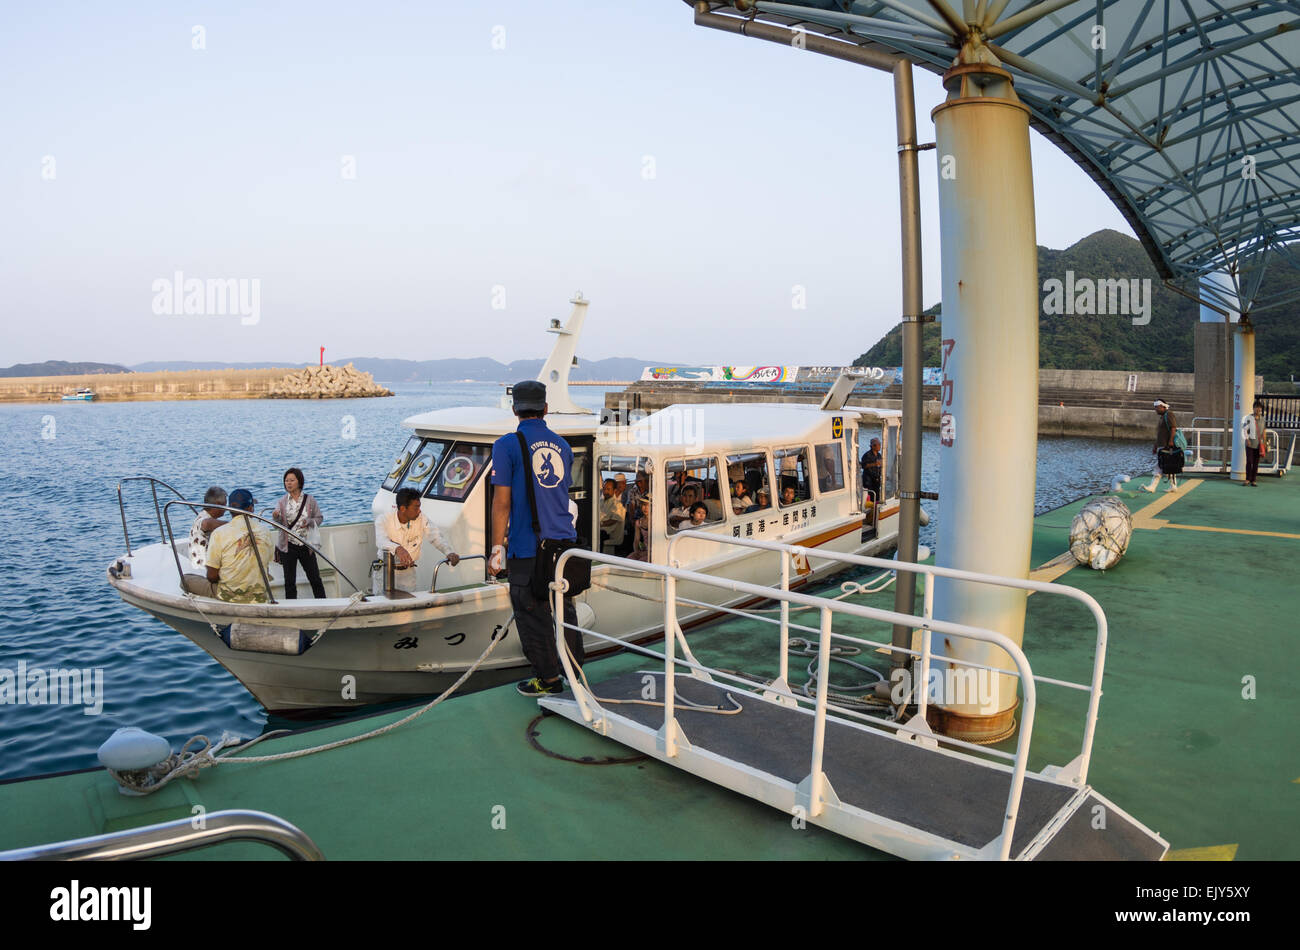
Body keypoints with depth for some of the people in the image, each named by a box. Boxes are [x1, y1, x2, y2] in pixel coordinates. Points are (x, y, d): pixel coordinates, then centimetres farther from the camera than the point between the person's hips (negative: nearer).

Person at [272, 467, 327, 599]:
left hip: (306, 546, 0)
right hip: (288, 546, 0)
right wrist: (276, 517, -34)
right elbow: (279, 523, -12)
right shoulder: (282, 502, 0)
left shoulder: (309, 500, 1)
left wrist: (309, 522, -16)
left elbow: (320, 518, 4)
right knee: (289, 581, 5)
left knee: (315, 578, 5)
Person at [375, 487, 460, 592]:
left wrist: (449, 552, -39)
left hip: (408, 573, 2)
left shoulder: (421, 520, -9)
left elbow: (436, 537, -18)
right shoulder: (383, 520, -17)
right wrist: (397, 549, -57)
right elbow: (381, 541, -34)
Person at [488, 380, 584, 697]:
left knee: (532, 612, 7)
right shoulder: (562, 445, 10)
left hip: (528, 550, -6)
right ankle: (576, 669, 31)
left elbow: (502, 501, -12)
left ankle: (548, 678, 17)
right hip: (564, 541, 6)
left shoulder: (507, 445, -8)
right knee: (564, 607, 19)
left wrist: (497, 547, -7)